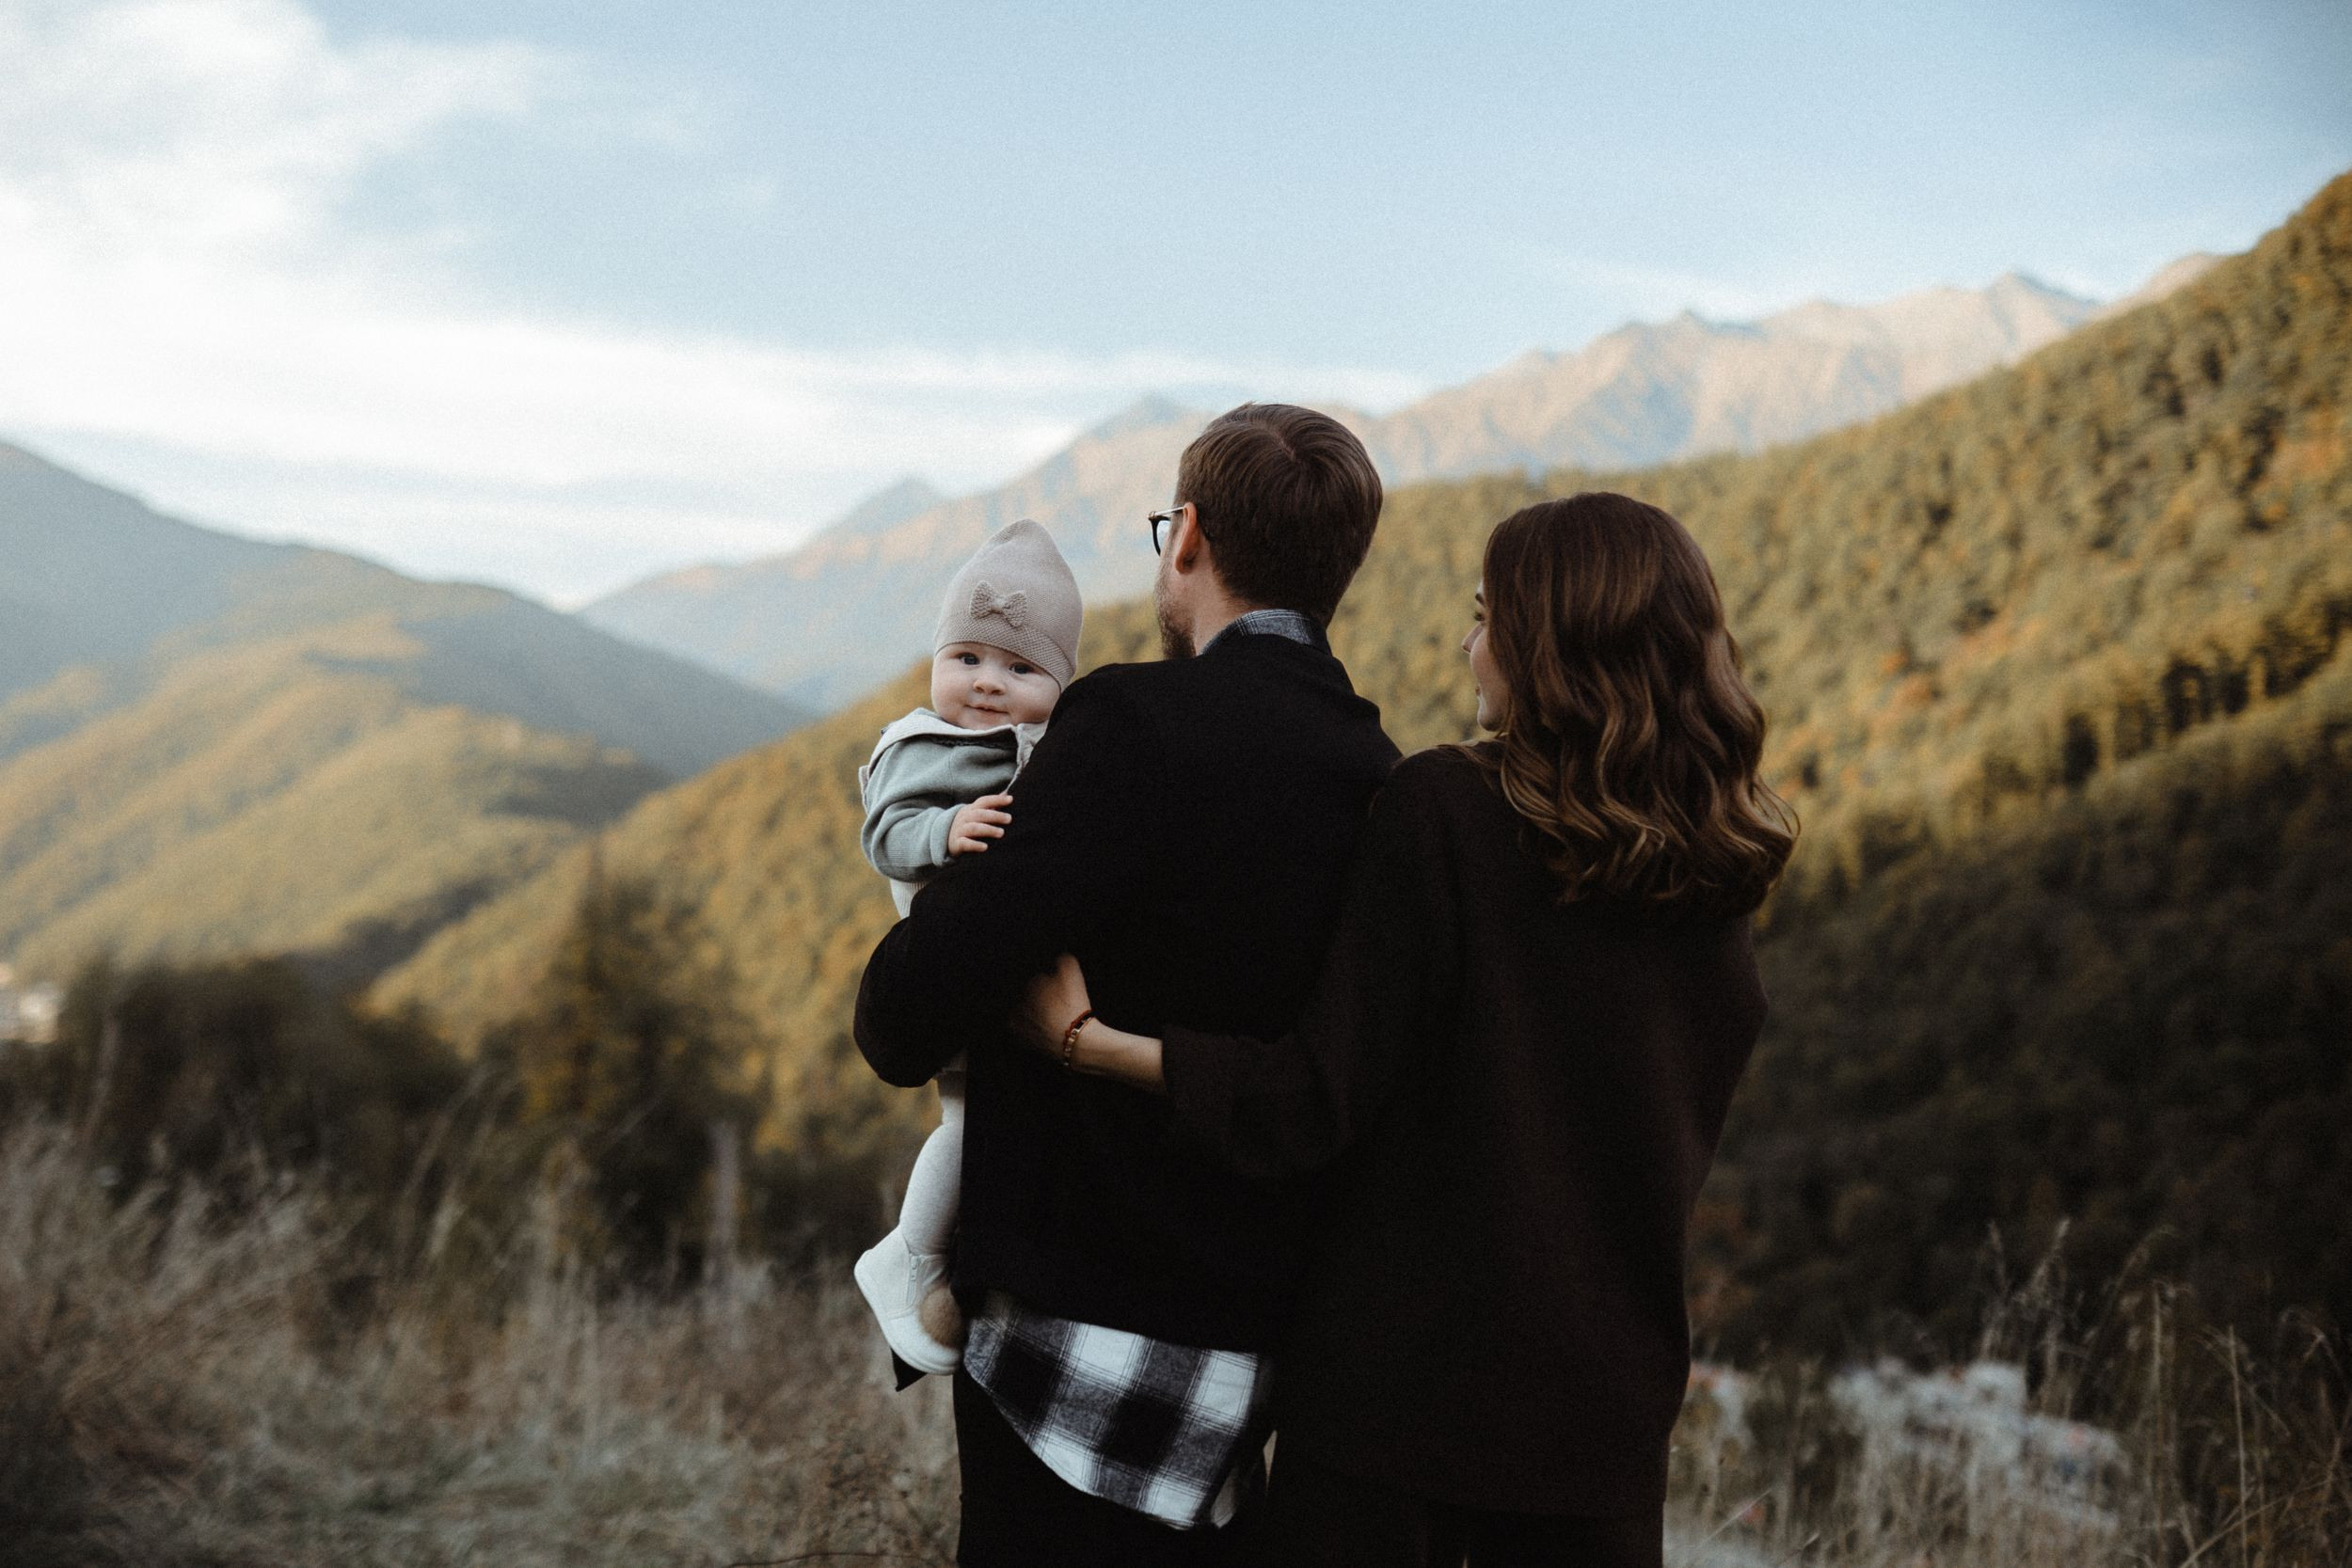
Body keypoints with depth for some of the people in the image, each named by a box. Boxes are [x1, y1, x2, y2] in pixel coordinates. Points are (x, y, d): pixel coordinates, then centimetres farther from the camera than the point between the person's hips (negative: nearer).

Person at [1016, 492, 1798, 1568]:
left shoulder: (1442, 807, -14)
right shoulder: (1716, 879, 1)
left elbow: (1323, 1099, -16)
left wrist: (1090, 1040, -10)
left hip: (1400, 1362, -4)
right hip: (1610, 1383, 5)